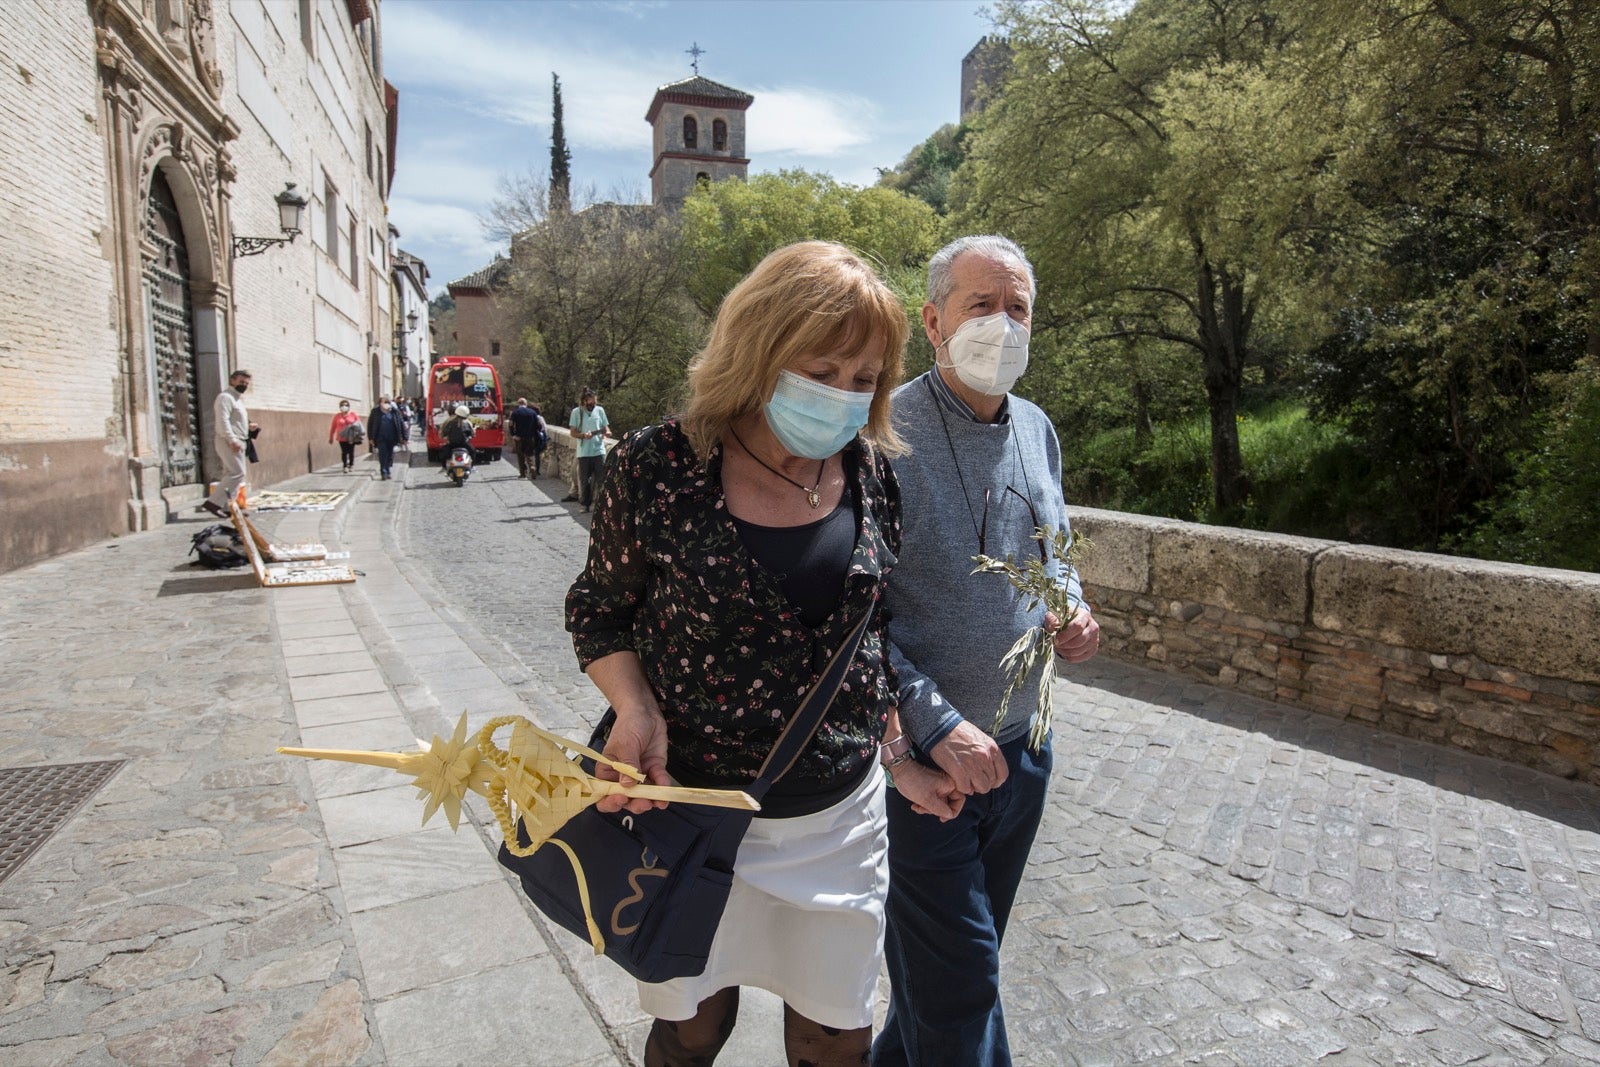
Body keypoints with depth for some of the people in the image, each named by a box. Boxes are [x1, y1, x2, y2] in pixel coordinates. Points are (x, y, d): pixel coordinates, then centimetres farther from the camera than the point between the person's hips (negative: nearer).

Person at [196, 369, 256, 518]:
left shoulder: (238, 398, 22)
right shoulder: (225, 397, -9)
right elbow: (223, 421, -20)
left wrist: (248, 426, 12)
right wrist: (232, 440, -26)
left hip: (237, 442, 10)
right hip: (228, 442, -10)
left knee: (232, 474, 9)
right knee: (237, 473, -15)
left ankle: (227, 507, 10)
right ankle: (213, 502, -14)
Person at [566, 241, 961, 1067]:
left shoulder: (873, 475, -5)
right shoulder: (659, 469, -16)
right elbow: (600, 610, -3)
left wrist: (902, 753, 3)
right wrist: (636, 705, -20)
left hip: (840, 814, 3)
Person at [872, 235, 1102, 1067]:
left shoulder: (1036, 430, 5)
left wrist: (1071, 610, -2)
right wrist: (936, 724, -23)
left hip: (1019, 749, 7)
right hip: (919, 754, -7)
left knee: (957, 959, 24)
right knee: (959, 982, 4)